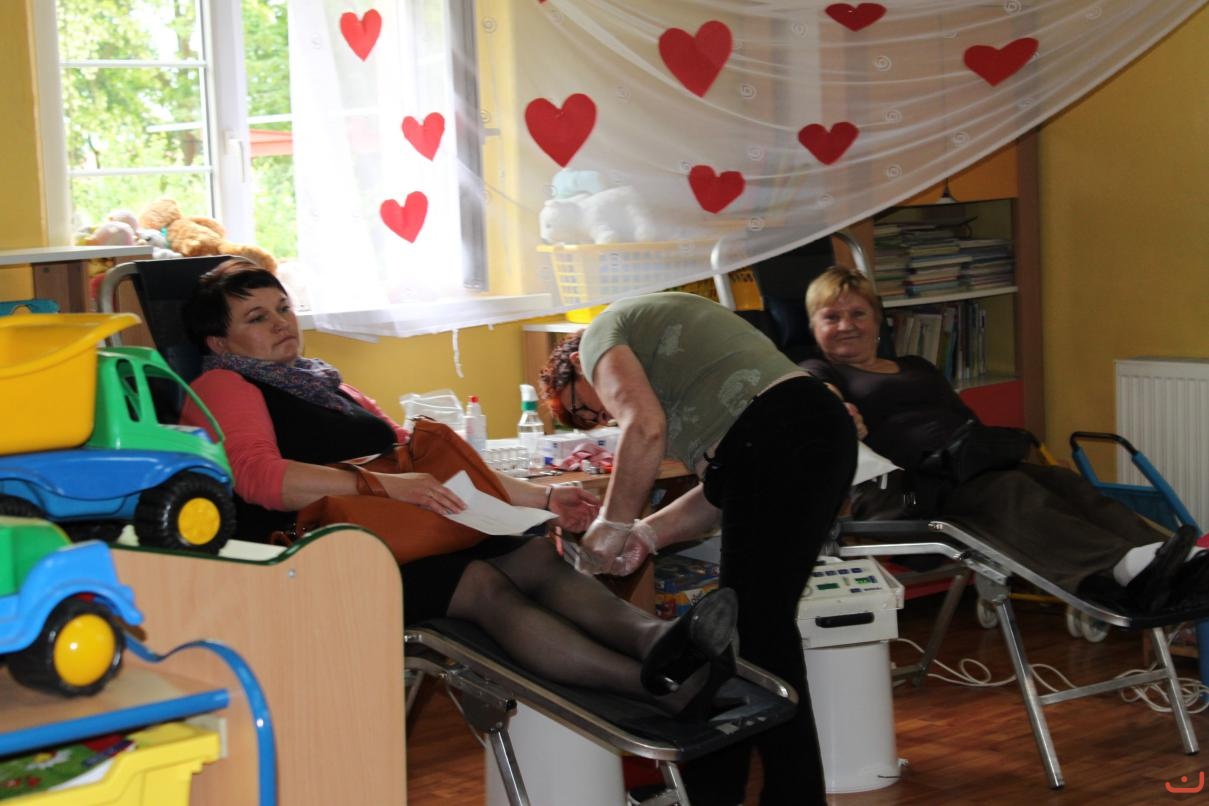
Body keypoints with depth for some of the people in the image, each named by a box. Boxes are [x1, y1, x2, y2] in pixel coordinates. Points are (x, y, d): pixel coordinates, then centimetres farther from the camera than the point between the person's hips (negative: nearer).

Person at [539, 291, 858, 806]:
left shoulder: (600, 336, 9)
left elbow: (645, 427, -13)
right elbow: (725, 488, 23)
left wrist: (613, 524, -1)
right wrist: (647, 534, 18)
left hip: (775, 441, -10)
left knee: (759, 632, -3)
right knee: (751, 623, 13)